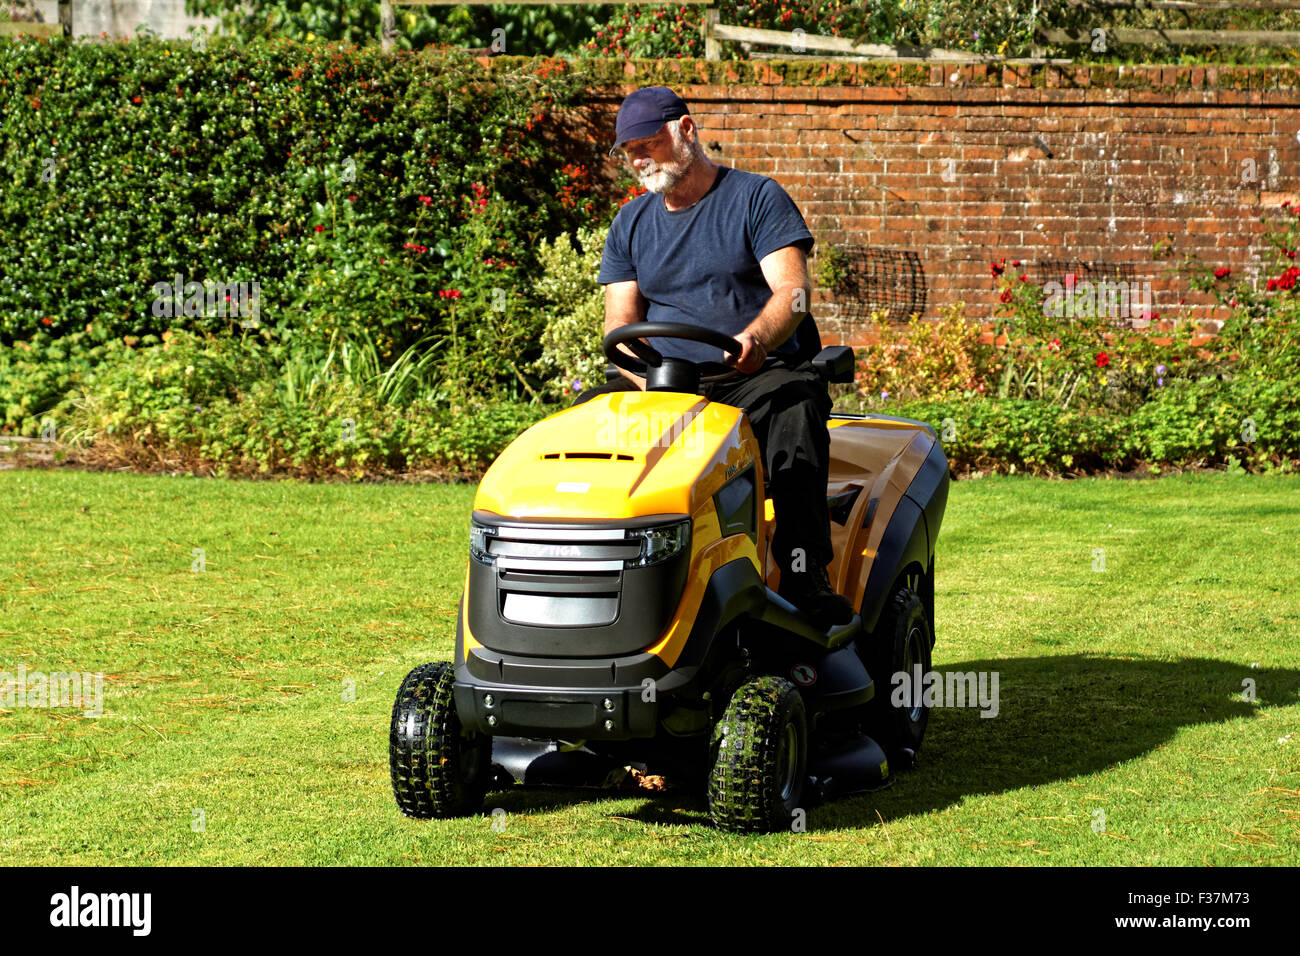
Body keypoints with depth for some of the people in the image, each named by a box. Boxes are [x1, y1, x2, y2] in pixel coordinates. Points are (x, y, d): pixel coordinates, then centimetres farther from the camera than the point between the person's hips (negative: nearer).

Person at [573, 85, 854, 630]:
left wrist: (753, 340, -31)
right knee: (589, 411, -25)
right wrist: (643, 373, -13)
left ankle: (804, 578, -44)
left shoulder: (757, 198, 5)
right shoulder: (631, 225, 19)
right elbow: (620, 320, 11)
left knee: (793, 407, -38)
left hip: (761, 373, -4)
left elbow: (792, 291, -8)